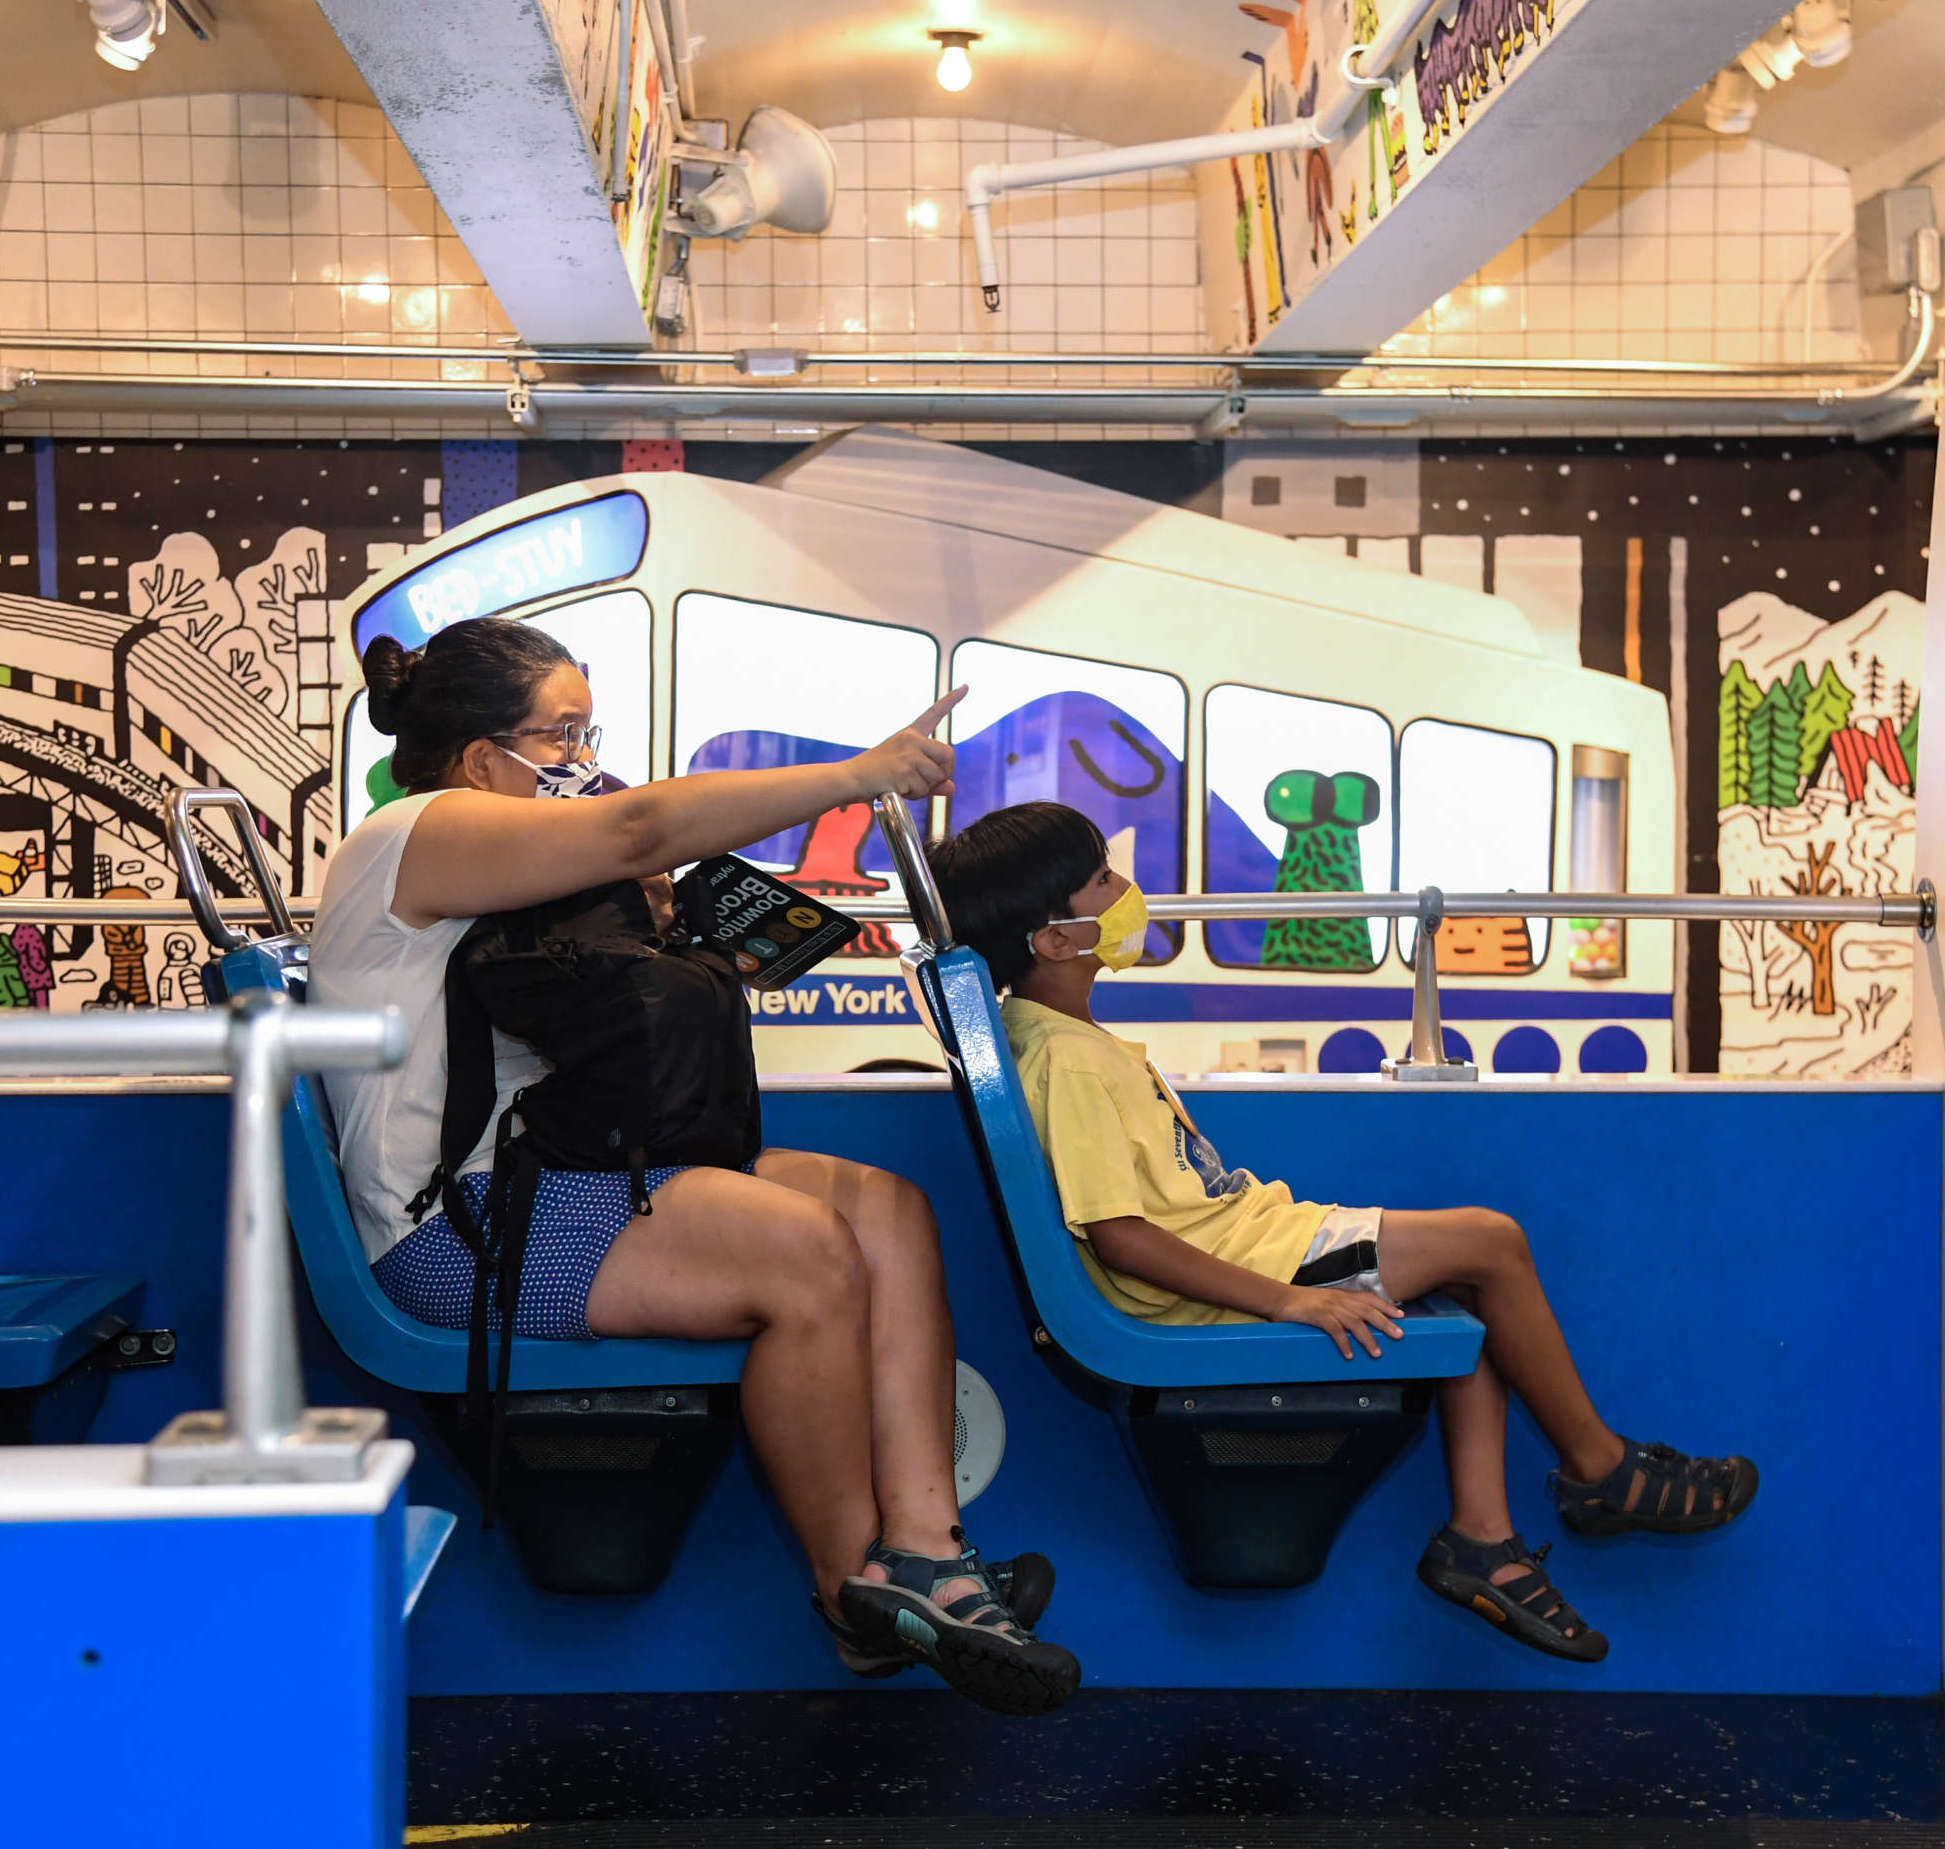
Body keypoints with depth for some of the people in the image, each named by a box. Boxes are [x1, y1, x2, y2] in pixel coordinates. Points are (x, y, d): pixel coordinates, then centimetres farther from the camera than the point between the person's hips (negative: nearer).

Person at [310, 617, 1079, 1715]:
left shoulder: (496, 876, 24)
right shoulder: (421, 835, -8)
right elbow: (640, 830, -21)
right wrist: (858, 776, -20)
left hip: (553, 1179, 10)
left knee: (890, 1211, -9)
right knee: (806, 1257, -27)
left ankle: (920, 1547, -19)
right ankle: (856, 1591, -12)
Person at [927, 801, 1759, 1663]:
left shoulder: (1044, 1030, 11)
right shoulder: (1066, 1061, -21)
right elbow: (1118, 1235, -26)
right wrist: (1287, 1301, -26)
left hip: (1232, 1234, 11)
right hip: (1216, 1275, -11)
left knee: (1478, 1282, 10)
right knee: (1491, 1242, -8)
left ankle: (1480, 1532, 8)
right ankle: (1600, 1469, 11)